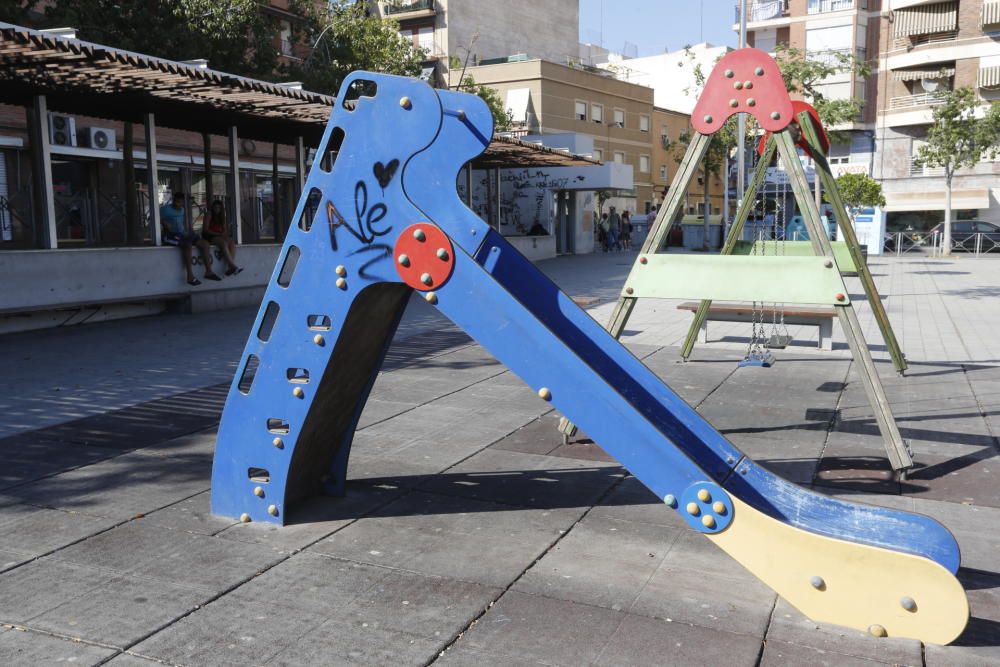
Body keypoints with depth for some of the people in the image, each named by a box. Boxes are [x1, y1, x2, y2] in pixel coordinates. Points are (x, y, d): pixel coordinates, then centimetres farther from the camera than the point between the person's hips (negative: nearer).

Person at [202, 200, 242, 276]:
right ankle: (233, 266, -40)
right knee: (223, 243, -34)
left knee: (232, 242, -24)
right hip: (209, 237, -6)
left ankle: (230, 267, -37)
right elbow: (205, 230, -11)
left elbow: (225, 229, 15)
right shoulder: (209, 215, -3)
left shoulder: (221, 216, 16)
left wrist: (224, 234, -10)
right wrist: (218, 234, -18)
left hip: (220, 236, 6)